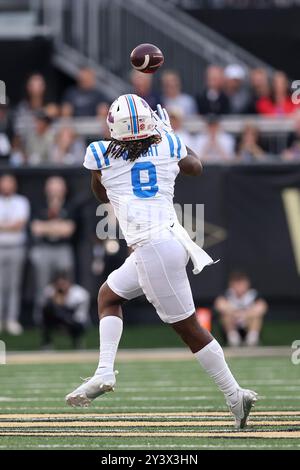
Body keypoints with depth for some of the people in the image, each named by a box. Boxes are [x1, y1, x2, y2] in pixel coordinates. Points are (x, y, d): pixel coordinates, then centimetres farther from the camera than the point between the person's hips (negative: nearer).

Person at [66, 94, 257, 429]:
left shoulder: (100, 154, -1)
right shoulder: (168, 147, 6)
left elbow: (101, 194, 19)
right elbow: (196, 167, 29)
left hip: (152, 249, -6)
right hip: (171, 240, 6)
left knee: (187, 326, 0)